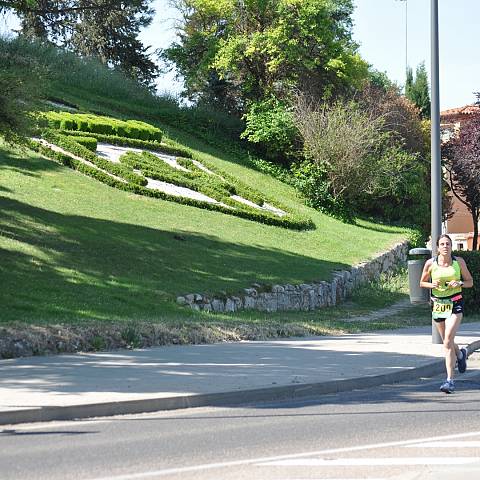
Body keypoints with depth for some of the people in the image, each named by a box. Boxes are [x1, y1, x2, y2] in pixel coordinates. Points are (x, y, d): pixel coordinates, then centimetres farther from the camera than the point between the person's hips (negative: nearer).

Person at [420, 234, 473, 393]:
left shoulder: (459, 262, -2)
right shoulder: (430, 263, -1)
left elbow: (470, 282, 7)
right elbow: (422, 282, 10)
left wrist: (459, 283, -14)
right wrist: (432, 284, -11)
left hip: (455, 304, -3)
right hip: (438, 304, 3)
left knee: (448, 341, -17)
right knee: (447, 342, 13)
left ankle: (450, 380, -15)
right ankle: (461, 354, 50)